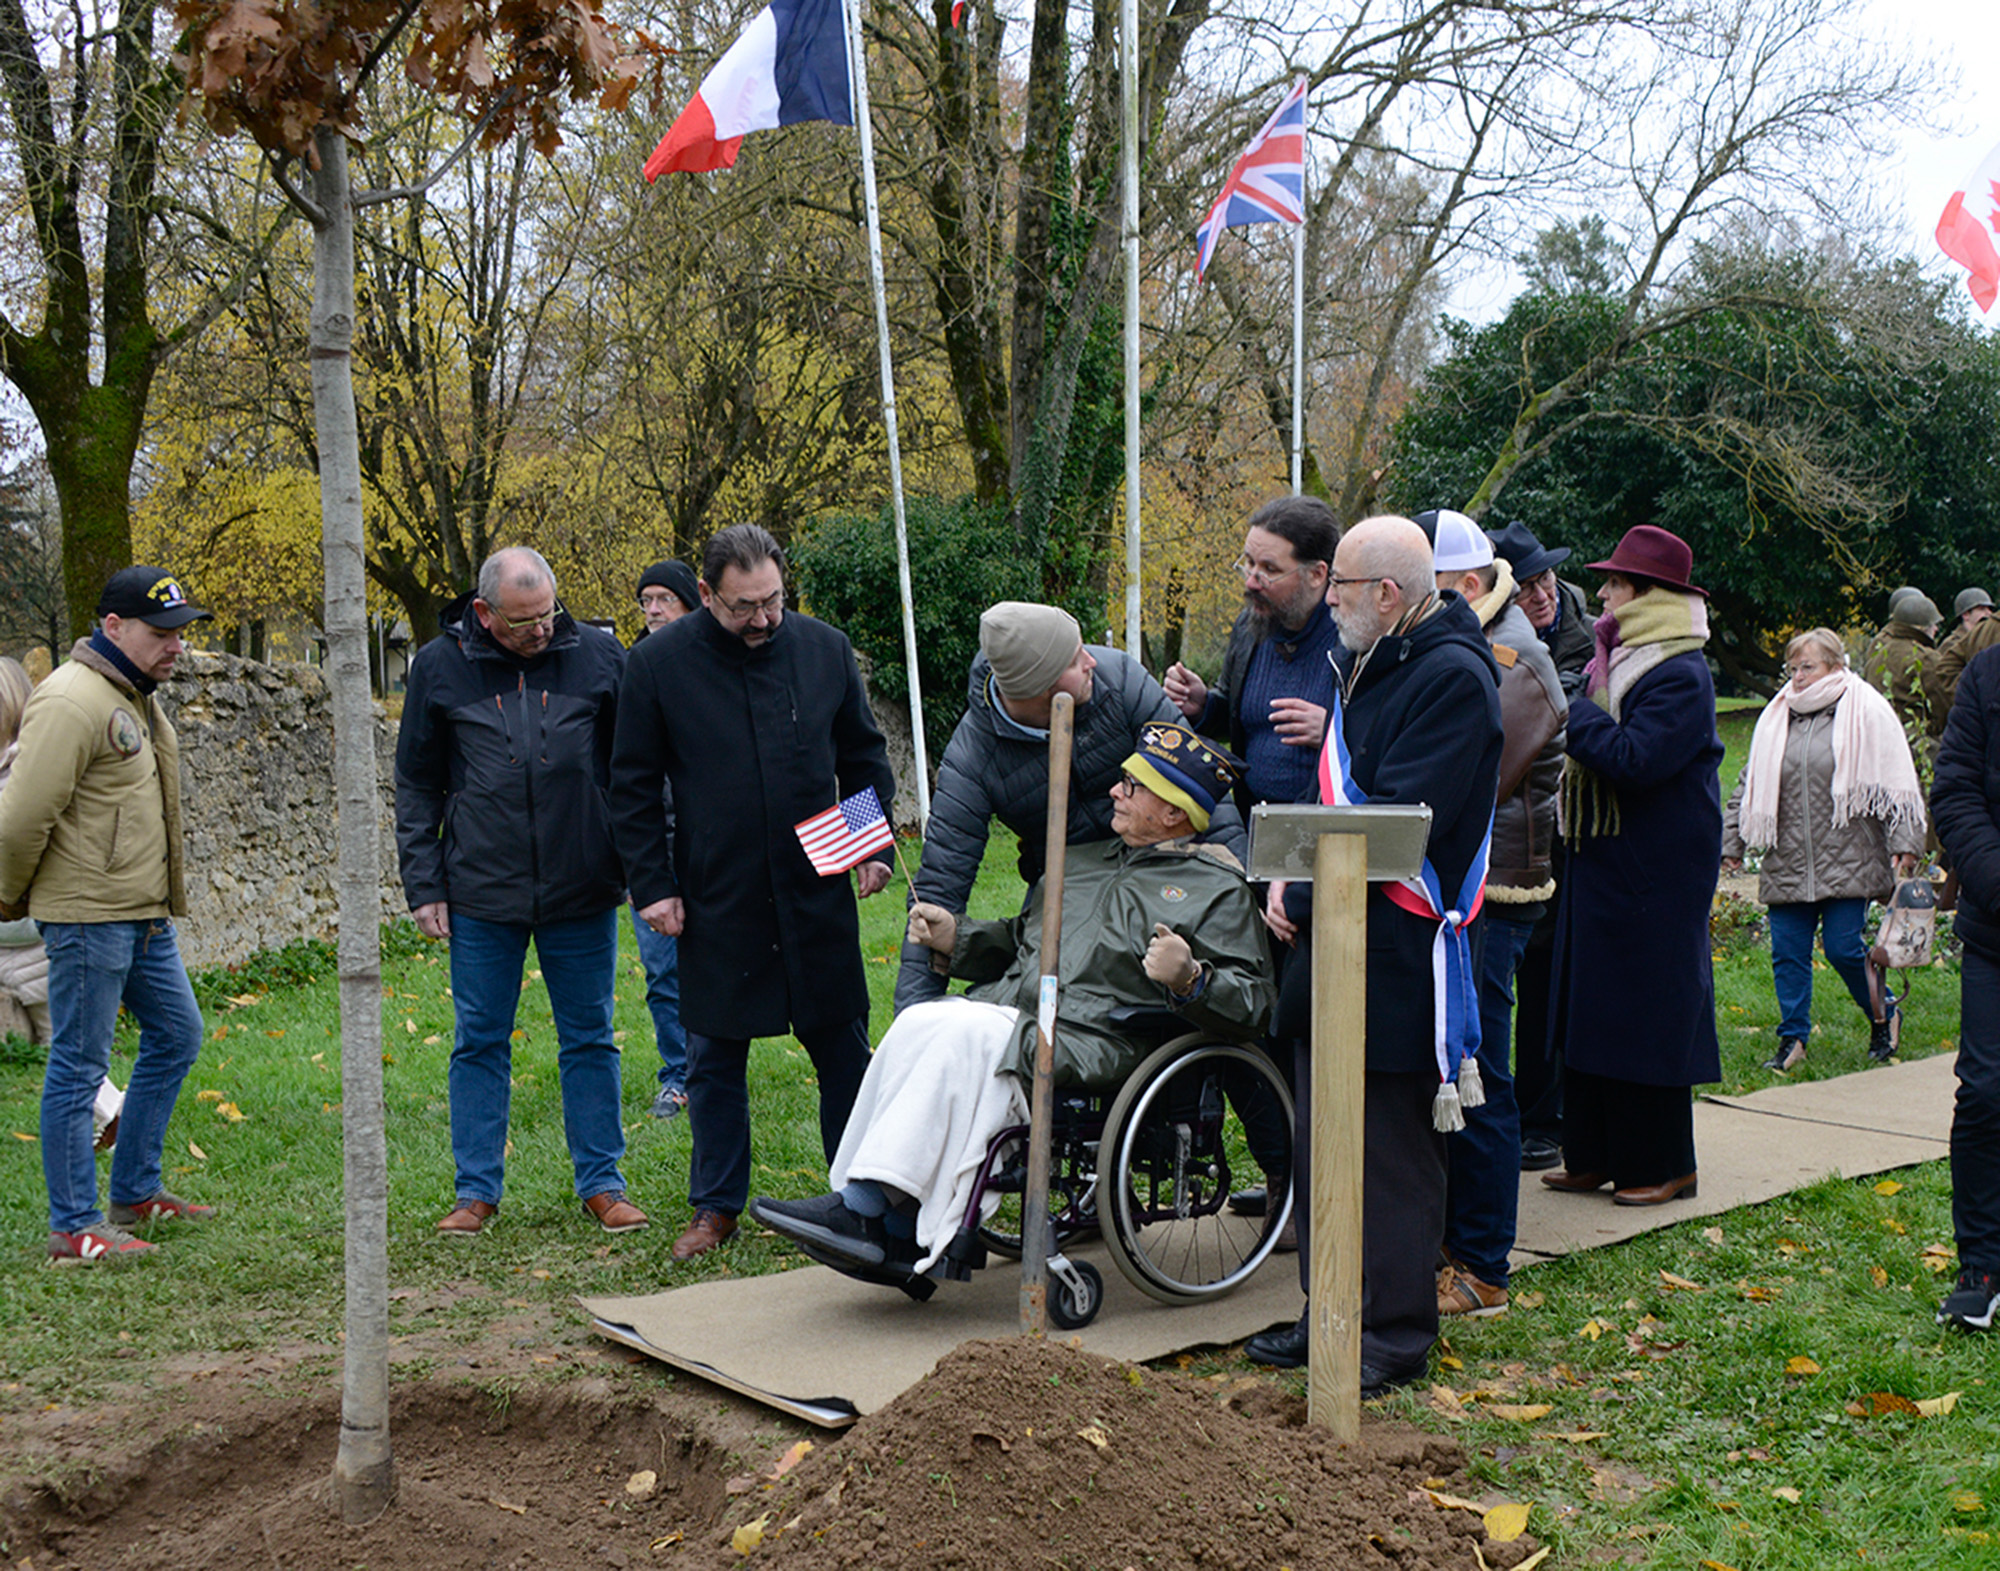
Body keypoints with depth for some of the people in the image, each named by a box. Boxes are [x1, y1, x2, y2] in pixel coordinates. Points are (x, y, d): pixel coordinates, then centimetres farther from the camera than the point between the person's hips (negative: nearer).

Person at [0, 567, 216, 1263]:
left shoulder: (137, 696, 14)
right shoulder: (72, 702, -18)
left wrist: (159, 899, 19)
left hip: (145, 913, 10)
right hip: (89, 916, -10)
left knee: (176, 1036, 17)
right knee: (79, 1067, -2)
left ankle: (136, 1192, 29)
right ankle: (74, 1227, 7)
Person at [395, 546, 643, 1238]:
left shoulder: (597, 654, -1)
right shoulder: (439, 666, 0)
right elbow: (416, 786, 7)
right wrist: (424, 885, 1)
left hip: (582, 892, 0)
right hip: (481, 894, 0)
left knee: (589, 1038, 8)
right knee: (479, 1042, 7)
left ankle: (601, 1182, 19)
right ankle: (476, 1189, 18)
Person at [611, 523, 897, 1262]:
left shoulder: (825, 649, 2)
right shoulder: (659, 662, -3)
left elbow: (865, 757, 13)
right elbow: (633, 786, 2)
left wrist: (875, 845, 2)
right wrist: (651, 885, -3)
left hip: (817, 894, 1)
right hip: (715, 901, -1)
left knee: (843, 1049, 7)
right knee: (714, 1058, 8)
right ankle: (716, 1207, 22)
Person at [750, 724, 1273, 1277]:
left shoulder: (1218, 890, 7)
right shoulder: (1079, 859, 29)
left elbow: (1251, 1004, -3)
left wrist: (1188, 981, -21)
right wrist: (955, 936, 18)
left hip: (1085, 1040, -7)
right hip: (1005, 1006, 7)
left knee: (962, 1034, -31)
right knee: (917, 1022, -24)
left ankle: (863, 1205, -32)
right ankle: (899, 1228, -26)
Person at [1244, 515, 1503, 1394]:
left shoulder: (1452, 678, -15)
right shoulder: (1358, 664, 15)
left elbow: (1398, 823, -21)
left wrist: (1304, 896, -14)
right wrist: (1288, 877, 4)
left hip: (1397, 955, -9)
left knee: (1392, 1150, 0)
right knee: (1321, 1143, 15)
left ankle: (1396, 1335, 12)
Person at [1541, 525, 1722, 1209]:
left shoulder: (1680, 676, -15)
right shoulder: (1619, 660, 14)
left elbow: (1634, 760, -26)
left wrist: (1571, 713, -18)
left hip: (1653, 871, -10)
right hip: (1602, 862, 10)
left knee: (1646, 1009, -3)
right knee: (1590, 1005, 11)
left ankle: (1660, 1165, 8)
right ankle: (1594, 1154, 20)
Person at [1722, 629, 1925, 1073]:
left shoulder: (1867, 713, -2)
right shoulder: (1777, 718, 12)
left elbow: (1898, 783, -2)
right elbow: (1750, 785, 17)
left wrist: (1904, 843, -9)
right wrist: (1731, 843, 14)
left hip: (1848, 861, -4)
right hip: (1788, 865, 4)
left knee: (1843, 947, -5)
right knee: (1788, 952, 1)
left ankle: (1883, 1018, 21)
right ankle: (1792, 1039, 10)